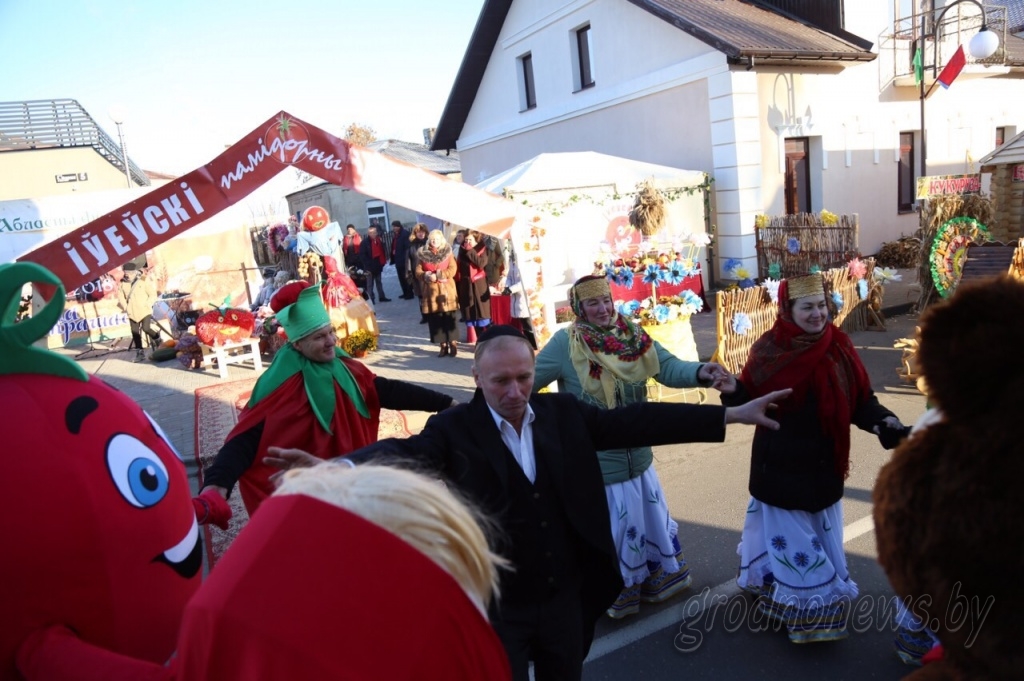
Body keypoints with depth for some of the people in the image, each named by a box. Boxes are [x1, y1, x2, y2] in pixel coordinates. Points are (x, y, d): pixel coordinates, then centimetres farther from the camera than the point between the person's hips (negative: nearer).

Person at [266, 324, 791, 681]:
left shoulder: (563, 413, -5)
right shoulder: (454, 431, -16)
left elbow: (636, 421, -4)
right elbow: (404, 454, -30)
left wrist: (733, 414, -4)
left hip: (565, 598, 4)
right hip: (496, 607, -4)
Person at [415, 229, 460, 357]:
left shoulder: (448, 252, 4)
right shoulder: (422, 254, 5)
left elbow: (452, 270, -4)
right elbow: (418, 272, 3)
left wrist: (438, 275, -16)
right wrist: (427, 276, -17)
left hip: (446, 290, -1)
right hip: (431, 291, 1)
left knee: (449, 318, -3)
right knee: (435, 319, 1)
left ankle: (453, 344, 5)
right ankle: (443, 345, 9)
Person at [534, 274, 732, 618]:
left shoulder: (633, 335, -4)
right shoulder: (565, 344, -17)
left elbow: (668, 367, -14)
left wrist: (700, 372, -32)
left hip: (637, 457, 5)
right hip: (596, 464, -5)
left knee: (650, 518, 23)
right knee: (609, 530, 11)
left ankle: (658, 578, 48)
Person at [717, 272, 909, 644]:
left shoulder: (839, 346, -5)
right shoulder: (768, 349, -11)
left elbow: (860, 400, -2)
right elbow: (750, 401, -7)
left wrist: (883, 420, -20)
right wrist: (733, 390, -28)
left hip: (823, 465, 3)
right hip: (781, 466, -3)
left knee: (822, 537, 17)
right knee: (789, 539, 9)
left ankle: (821, 603, 37)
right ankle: (800, 609, 27)